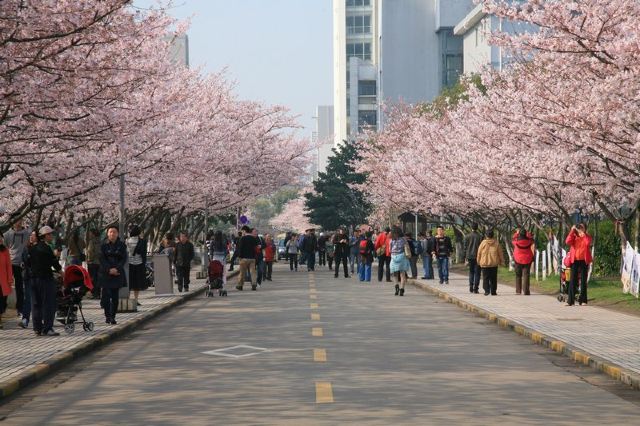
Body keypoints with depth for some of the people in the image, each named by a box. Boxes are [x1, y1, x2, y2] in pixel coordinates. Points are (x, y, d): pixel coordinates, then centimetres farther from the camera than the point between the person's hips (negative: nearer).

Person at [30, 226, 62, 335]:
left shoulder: (33, 248, 12)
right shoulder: (46, 248, -13)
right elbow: (54, 261, -10)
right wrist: (59, 270, 7)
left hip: (34, 277, 8)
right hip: (45, 278, -8)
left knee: (36, 304, 11)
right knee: (48, 304, -4)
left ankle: (37, 328, 14)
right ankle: (47, 329, -6)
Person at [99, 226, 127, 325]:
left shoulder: (121, 245, 4)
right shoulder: (104, 245, 2)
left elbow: (124, 259, 0)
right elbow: (102, 259, -2)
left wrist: (117, 269, -14)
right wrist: (109, 269, -15)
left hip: (117, 273, 1)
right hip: (105, 273, -1)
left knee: (115, 296, 1)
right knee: (106, 294, -7)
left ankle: (113, 317, 6)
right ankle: (107, 316, 0)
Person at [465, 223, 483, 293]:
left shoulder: (468, 237, 1)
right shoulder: (480, 237, -5)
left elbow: (465, 248, 2)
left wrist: (466, 258, 7)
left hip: (470, 257, 2)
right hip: (478, 257, -2)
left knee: (471, 272, 13)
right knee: (477, 273, 2)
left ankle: (471, 288, 8)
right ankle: (476, 288, -4)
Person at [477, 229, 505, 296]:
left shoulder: (483, 242, -5)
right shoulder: (496, 243, -2)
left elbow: (479, 253, 1)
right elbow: (500, 253, 3)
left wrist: (478, 261, 13)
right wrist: (501, 261, 13)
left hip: (484, 263, -1)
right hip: (494, 263, 1)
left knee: (485, 278, 2)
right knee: (493, 278, 9)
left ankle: (486, 290, -9)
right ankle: (493, 291, 10)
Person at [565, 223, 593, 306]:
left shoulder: (587, 237, 6)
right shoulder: (574, 236, 8)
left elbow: (588, 242, -16)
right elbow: (568, 242, -12)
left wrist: (583, 234, -14)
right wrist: (572, 231, -12)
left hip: (584, 261, 0)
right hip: (574, 260, 0)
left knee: (583, 280, 2)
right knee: (573, 280, -3)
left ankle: (583, 300, 7)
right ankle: (570, 300, -3)